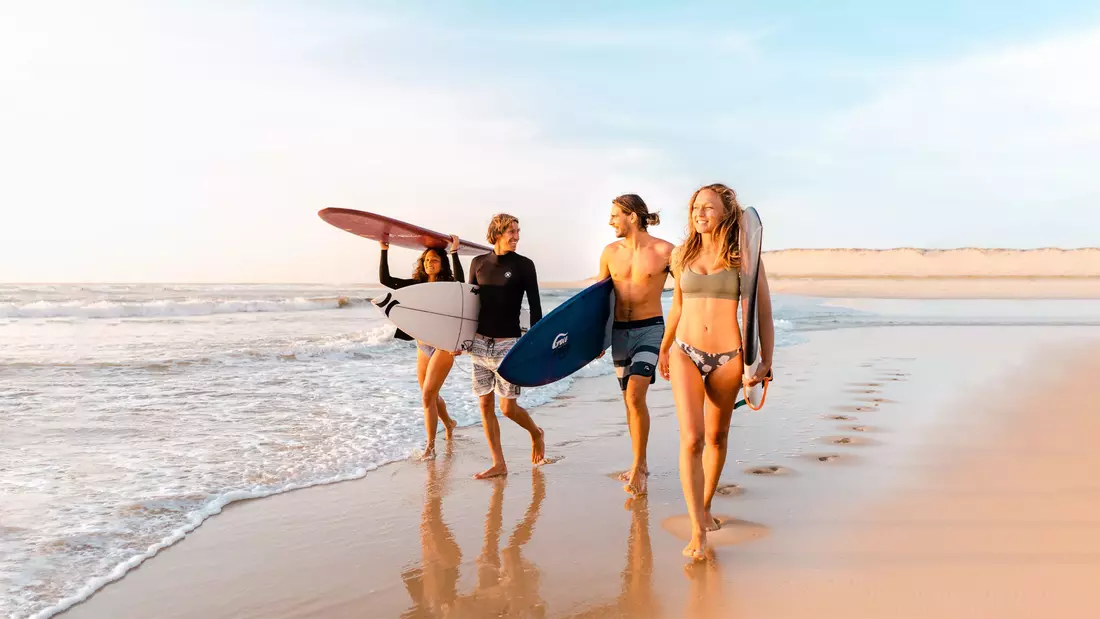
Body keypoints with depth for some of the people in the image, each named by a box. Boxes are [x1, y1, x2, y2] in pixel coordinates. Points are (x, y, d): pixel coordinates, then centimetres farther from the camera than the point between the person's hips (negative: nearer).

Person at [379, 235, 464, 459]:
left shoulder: (448, 286, -8)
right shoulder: (417, 285, 6)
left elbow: (460, 281, -32)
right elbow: (385, 279, 2)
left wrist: (454, 252, -32)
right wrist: (384, 251, -3)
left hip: (443, 347, -6)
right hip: (423, 346, 6)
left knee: (427, 395, -11)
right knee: (430, 395, 19)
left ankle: (430, 446, -1)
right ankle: (448, 423, 47)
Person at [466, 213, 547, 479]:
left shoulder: (524, 265, -3)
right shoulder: (478, 263, 6)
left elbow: (535, 306, -3)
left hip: (508, 343, -4)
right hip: (480, 342, 4)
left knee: (508, 407, -4)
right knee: (485, 404, 5)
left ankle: (536, 434, 27)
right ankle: (498, 463, 15)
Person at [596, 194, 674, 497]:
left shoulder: (664, 251, -9)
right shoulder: (610, 252, 3)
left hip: (650, 329, -4)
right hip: (619, 331, 5)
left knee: (635, 395, -20)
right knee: (630, 400, 11)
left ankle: (638, 467, -7)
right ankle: (640, 464, 26)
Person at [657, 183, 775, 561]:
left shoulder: (743, 256, -3)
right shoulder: (682, 255, 5)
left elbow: (763, 310, 0)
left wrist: (766, 360, -6)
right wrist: (664, 348, 26)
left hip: (728, 358, -1)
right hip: (686, 354, 1)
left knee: (717, 437, 13)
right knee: (691, 439, -11)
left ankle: (706, 507, 35)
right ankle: (698, 531, -8)